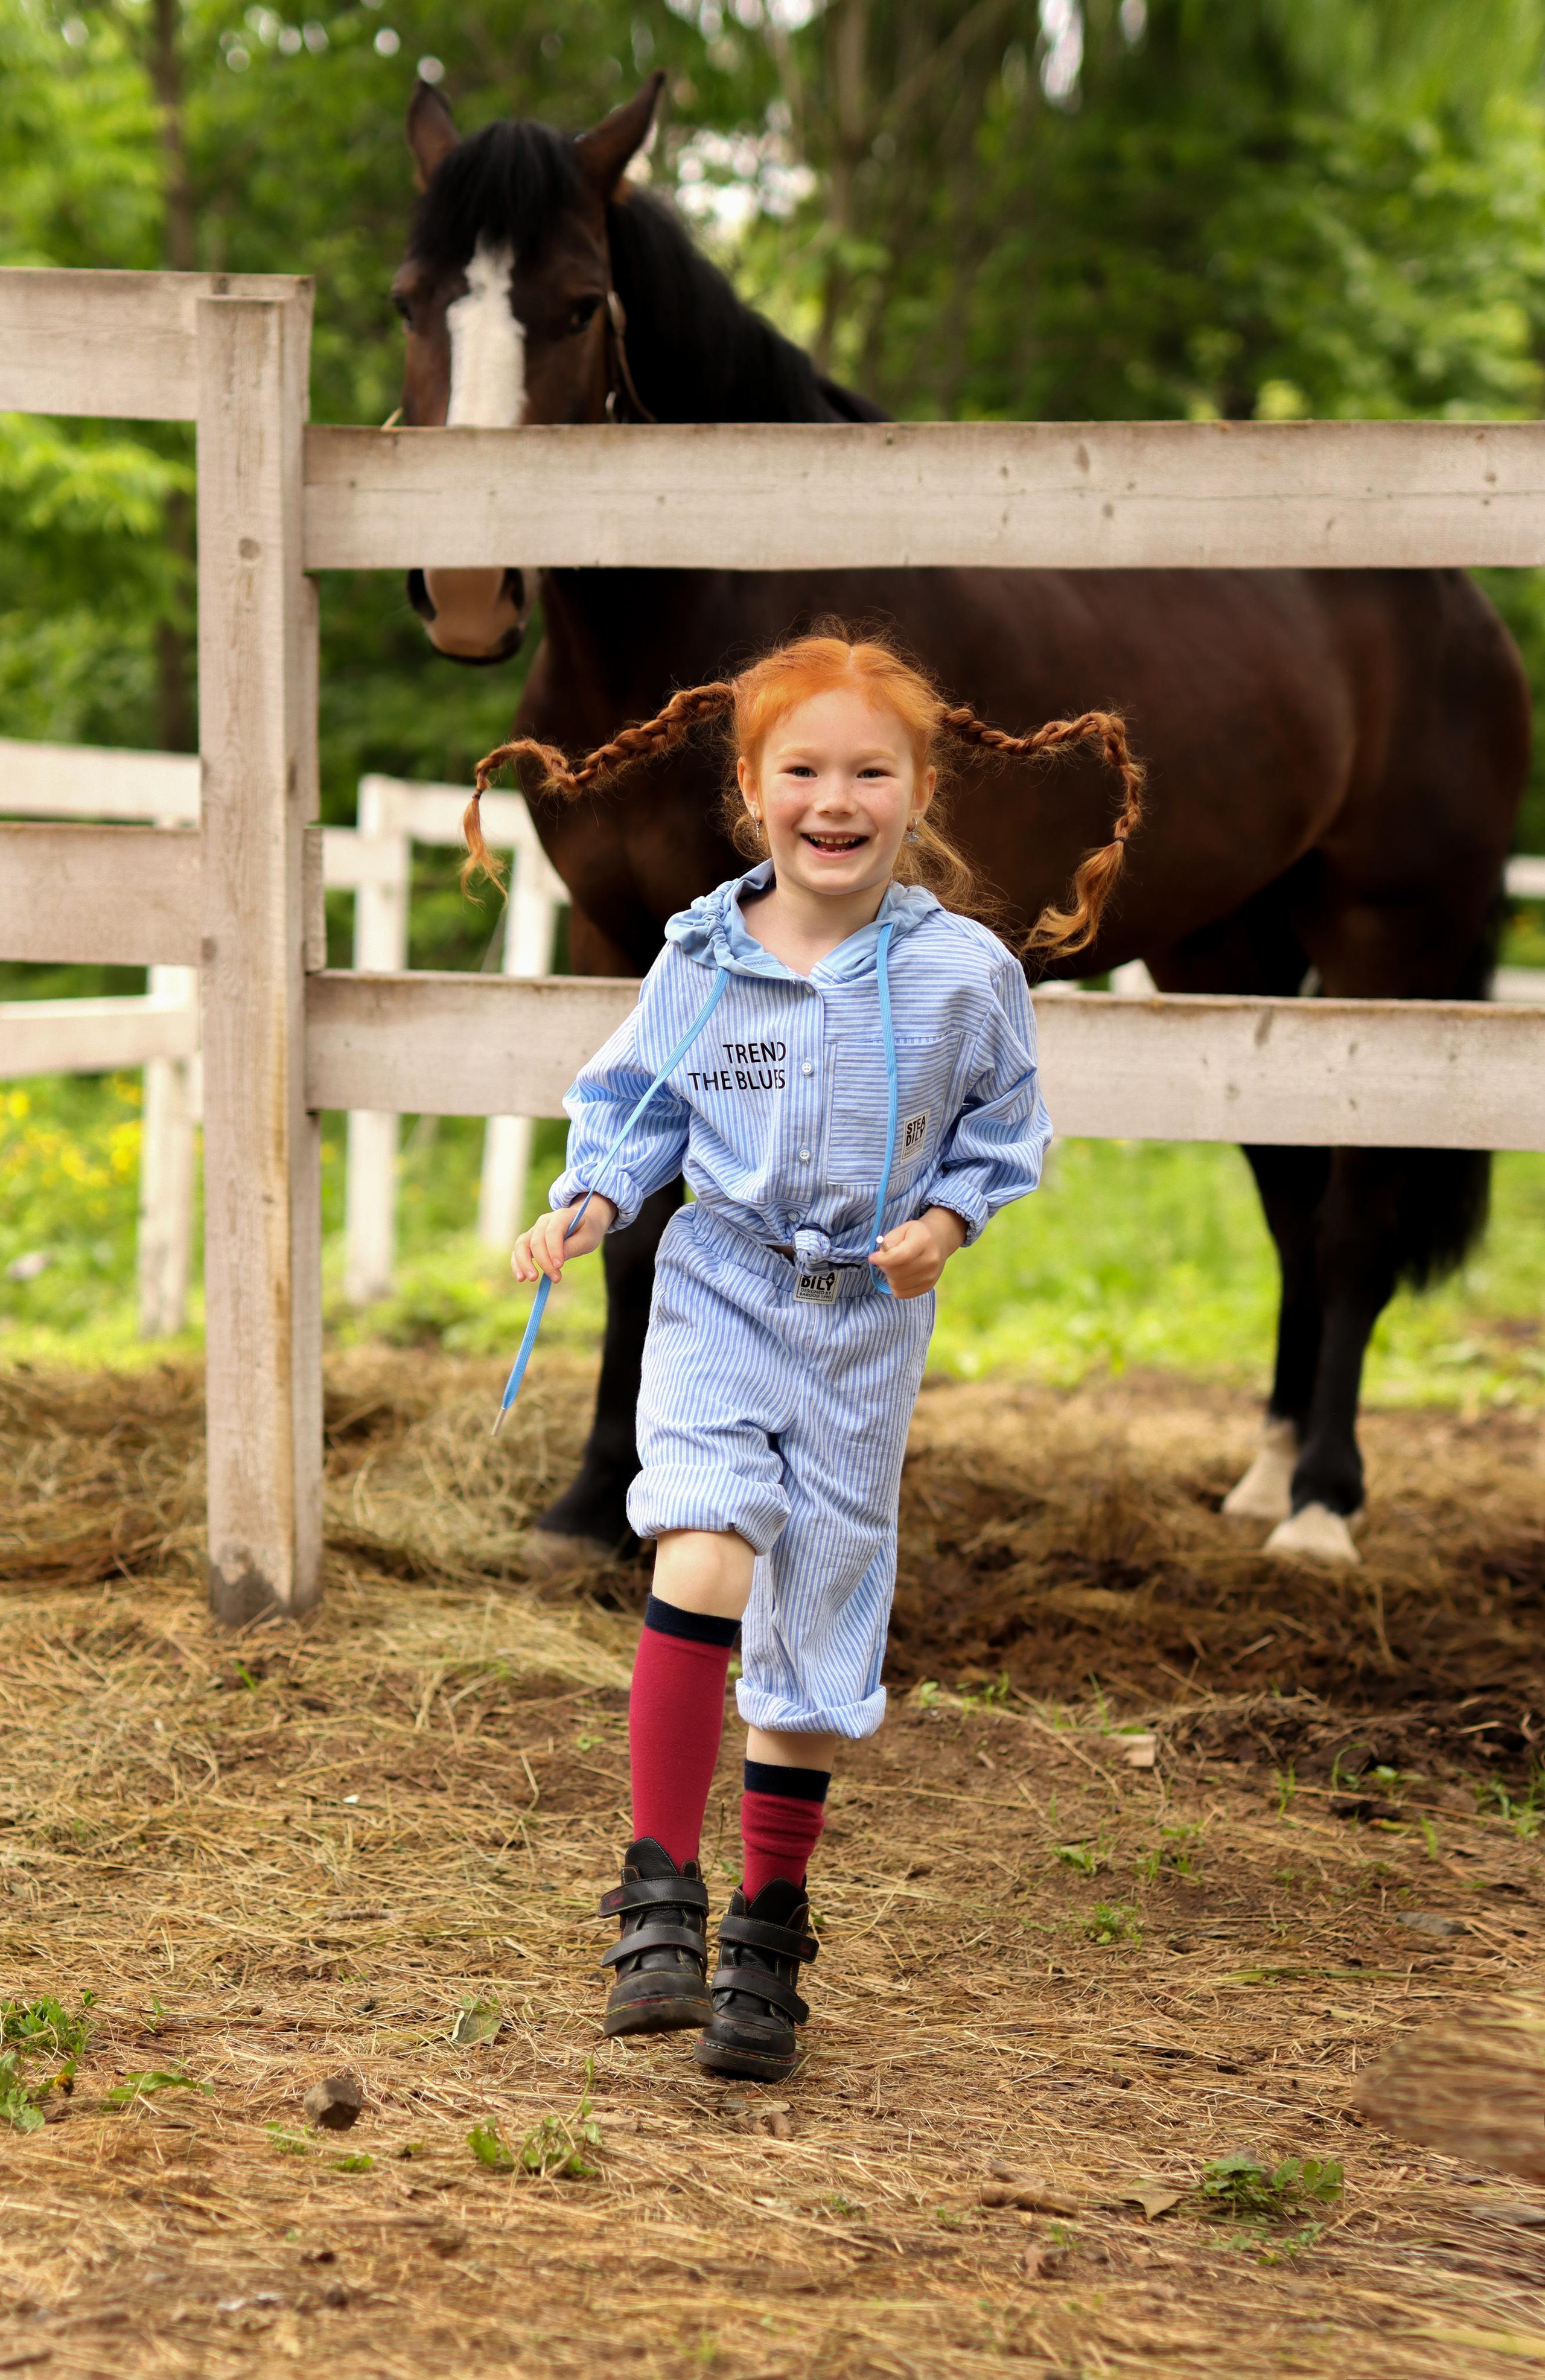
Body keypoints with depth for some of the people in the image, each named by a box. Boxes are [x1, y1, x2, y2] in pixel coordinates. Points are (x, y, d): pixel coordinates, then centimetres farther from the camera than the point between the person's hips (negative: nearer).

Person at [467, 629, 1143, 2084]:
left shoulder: (964, 974, -6)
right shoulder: (701, 960, -5)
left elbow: (1006, 1132, 7)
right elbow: (634, 1104, 9)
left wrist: (946, 1220, -9)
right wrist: (591, 1202, -8)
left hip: (865, 1328, 1)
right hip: (720, 1294, -1)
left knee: (817, 1625, 9)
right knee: (706, 1557, -24)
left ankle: (767, 1937, 25)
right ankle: (659, 1891, -17)